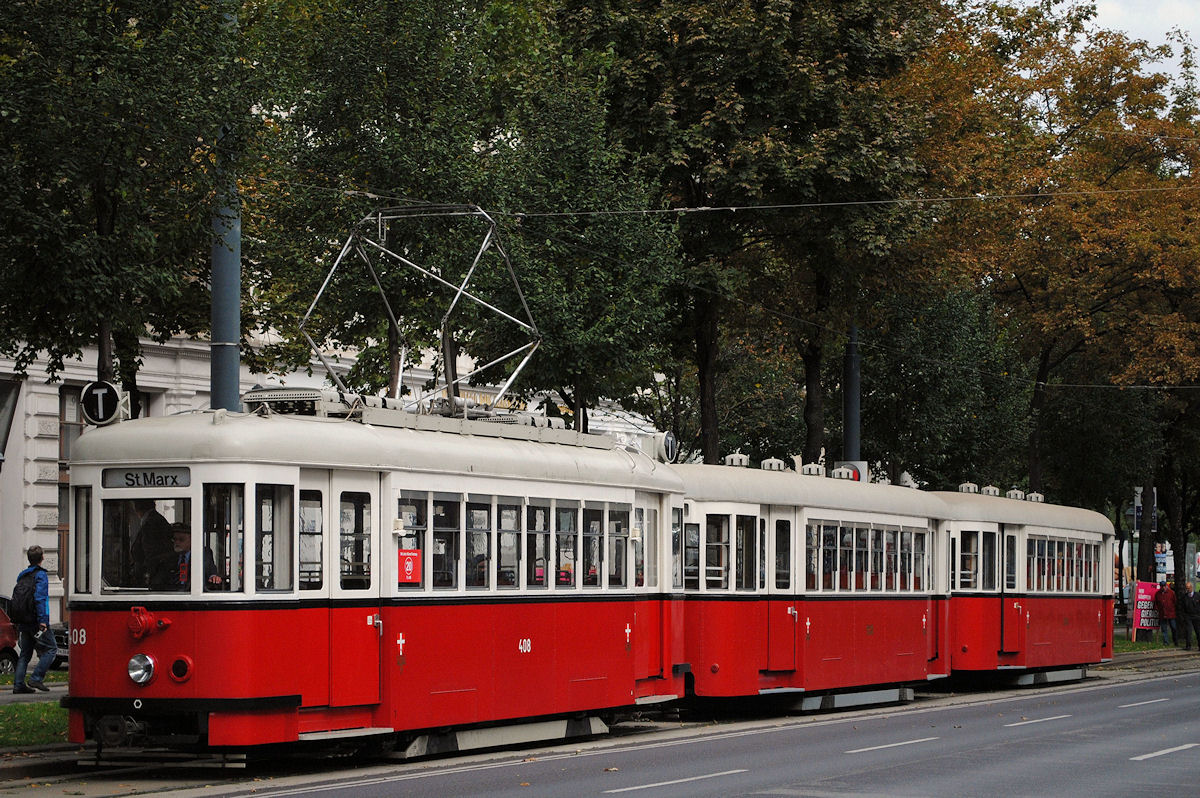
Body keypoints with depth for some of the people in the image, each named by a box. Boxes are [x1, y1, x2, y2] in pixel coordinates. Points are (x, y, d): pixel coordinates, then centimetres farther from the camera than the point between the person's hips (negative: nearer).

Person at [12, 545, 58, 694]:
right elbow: (39, 598, -19)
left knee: (25, 654, 12)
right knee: (51, 649, -1)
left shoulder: (22, 576, 14)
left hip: (24, 623, 8)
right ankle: (36, 678, -11)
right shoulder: (41, 575, -9)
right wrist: (43, 621, -21)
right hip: (36, 621, -8)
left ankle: (18, 684, 6)